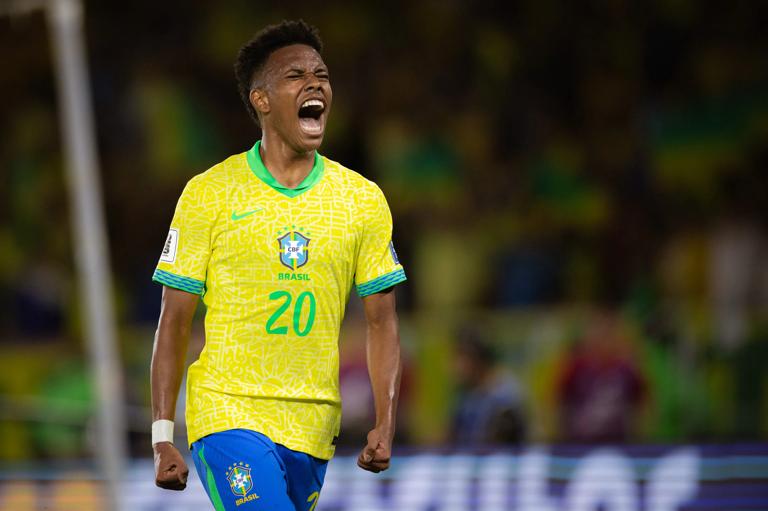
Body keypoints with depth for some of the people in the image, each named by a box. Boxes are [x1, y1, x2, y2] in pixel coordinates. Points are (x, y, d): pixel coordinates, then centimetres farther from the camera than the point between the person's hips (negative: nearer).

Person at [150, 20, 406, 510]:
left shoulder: (363, 199, 7)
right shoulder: (208, 194, -1)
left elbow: (382, 322, 11)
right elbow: (174, 322, 1)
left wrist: (386, 425, -2)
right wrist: (163, 436, -5)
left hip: (312, 428, 4)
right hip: (226, 413, -4)